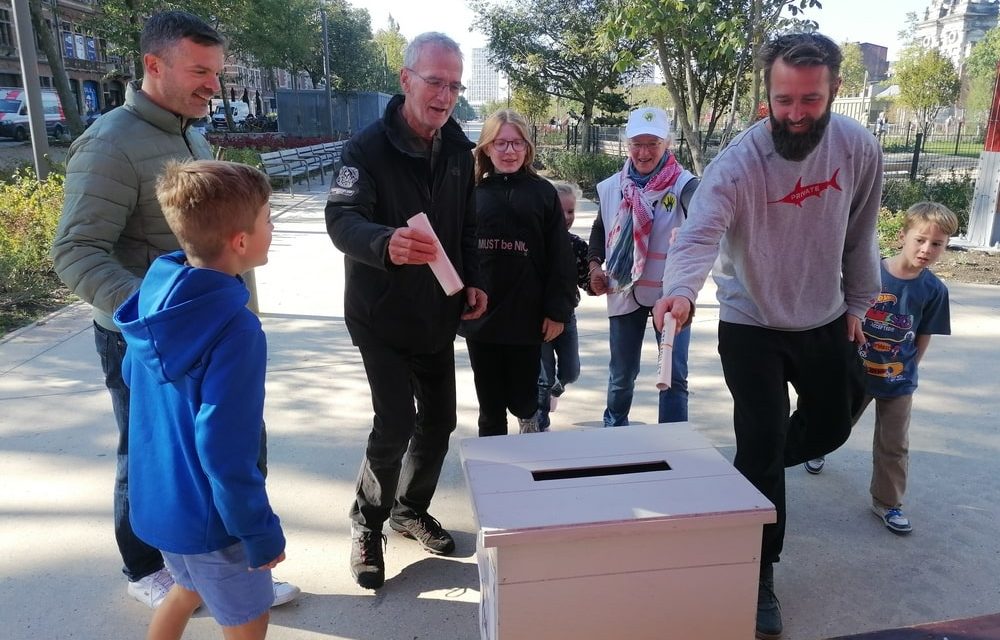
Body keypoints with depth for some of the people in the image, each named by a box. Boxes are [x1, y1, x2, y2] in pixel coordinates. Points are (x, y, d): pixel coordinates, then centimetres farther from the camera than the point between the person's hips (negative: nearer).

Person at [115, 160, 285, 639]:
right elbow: (225, 450, -29)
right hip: (206, 512, -8)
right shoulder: (235, 330, -31)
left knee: (189, 588, 31)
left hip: (157, 498, 8)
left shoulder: (155, 292, -6)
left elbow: (132, 377, 10)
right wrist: (262, 534, -17)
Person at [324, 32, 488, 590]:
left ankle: (411, 508, 35)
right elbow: (342, 219, -30)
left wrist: (473, 280, 1)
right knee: (396, 425, -9)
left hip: (439, 315, 6)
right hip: (383, 318, -6)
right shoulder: (370, 146, -16)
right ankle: (368, 525, 17)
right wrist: (386, 243, -50)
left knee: (439, 420, 12)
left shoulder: (458, 149, 4)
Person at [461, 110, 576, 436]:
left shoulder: (543, 193, 1)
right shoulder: (472, 193, 3)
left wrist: (557, 311, -6)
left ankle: (529, 418, 44)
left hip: (526, 317, -1)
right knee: (490, 405, 10)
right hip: (480, 315, 1)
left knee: (522, 398, 10)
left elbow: (560, 258, -2)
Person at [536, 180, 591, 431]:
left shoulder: (578, 244, -2)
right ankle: (540, 427, 19)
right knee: (545, 377, 0)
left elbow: (586, 282, -2)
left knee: (571, 373, 13)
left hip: (567, 316, 5)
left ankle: (552, 390, 49)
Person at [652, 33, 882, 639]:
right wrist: (681, 290, -59)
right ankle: (760, 575, 18)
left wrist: (858, 302, 10)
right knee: (762, 447, -1)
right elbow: (699, 234, -39)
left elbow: (860, 231, 4)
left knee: (831, 427, 19)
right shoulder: (738, 162, -24)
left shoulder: (860, 148, -10)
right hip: (751, 325, -5)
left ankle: (753, 471, 49)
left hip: (826, 320, 5)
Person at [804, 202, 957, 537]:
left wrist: (907, 368, -2)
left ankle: (887, 502, 28)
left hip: (898, 383, 0)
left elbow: (924, 337, -2)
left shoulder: (934, 290, -12)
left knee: (893, 445, 9)